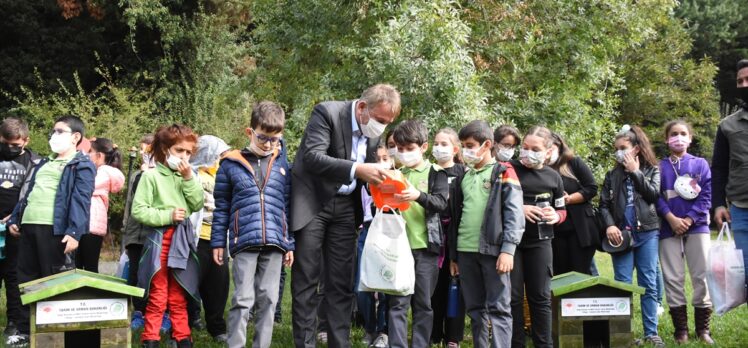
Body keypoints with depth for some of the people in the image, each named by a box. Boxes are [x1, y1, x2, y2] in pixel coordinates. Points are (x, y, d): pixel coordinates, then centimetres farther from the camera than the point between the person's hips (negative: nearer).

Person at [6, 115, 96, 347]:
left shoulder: (82, 166, -1)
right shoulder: (43, 164, 25)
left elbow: (81, 201, -13)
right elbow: (27, 193, 26)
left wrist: (74, 232, -23)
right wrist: (15, 219, 15)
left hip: (54, 228, -8)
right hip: (28, 225, 8)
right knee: (27, 279, 10)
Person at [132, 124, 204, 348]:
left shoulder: (186, 176, 10)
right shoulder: (151, 176, -6)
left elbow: (197, 205, 0)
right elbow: (138, 210, -10)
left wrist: (188, 178, -8)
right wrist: (167, 215, -17)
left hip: (182, 241, 5)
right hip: (160, 240, -5)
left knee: (179, 298, 13)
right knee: (157, 298, 0)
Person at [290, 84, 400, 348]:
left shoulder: (374, 131, 3)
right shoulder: (327, 112, -16)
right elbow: (312, 158, -27)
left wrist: (380, 178, -9)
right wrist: (356, 170, -36)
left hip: (345, 207, 6)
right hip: (312, 203, -5)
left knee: (341, 283, 4)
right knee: (306, 280, -2)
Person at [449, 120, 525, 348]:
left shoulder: (504, 174, 0)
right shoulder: (463, 178, 17)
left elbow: (514, 214, -8)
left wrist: (508, 249, -18)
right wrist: (453, 255, 19)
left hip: (493, 250, -6)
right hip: (466, 252, 6)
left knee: (498, 308, -6)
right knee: (475, 309, 10)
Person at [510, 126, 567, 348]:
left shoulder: (553, 177, 6)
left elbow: (562, 211, 16)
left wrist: (555, 217, -7)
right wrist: (518, 209, -18)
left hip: (540, 243, 2)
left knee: (540, 296, 7)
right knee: (513, 296, 2)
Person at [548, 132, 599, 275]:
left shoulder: (574, 163, 1)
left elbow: (592, 188, -6)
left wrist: (568, 199, -14)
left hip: (580, 229, -3)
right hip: (555, 232, 3)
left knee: (580, 274, 0)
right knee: (560, 275, 7)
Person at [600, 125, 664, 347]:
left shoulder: (652, 170, 7)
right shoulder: (613, 175, 10)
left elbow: (654, 195, -8)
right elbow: (604, 204, 6)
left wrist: (635, 172, -7)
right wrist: (609, 225, -10)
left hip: (647, 233, -1)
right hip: (621, 234, 1)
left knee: (648, 284, 2)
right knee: (622, 284, -1)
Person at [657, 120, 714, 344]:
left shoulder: (701, 164, 8)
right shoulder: (660, 167, 8)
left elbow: (707, 195, 0)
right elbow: (656, 196, 0)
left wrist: (689, 220, -11)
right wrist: (672, 218, -14)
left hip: (697, 226, 0)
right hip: (669, 229, 0)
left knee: (701, 276, -2)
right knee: (673, 279, -1)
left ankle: (703, 328, 7)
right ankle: (681, 330, 7)